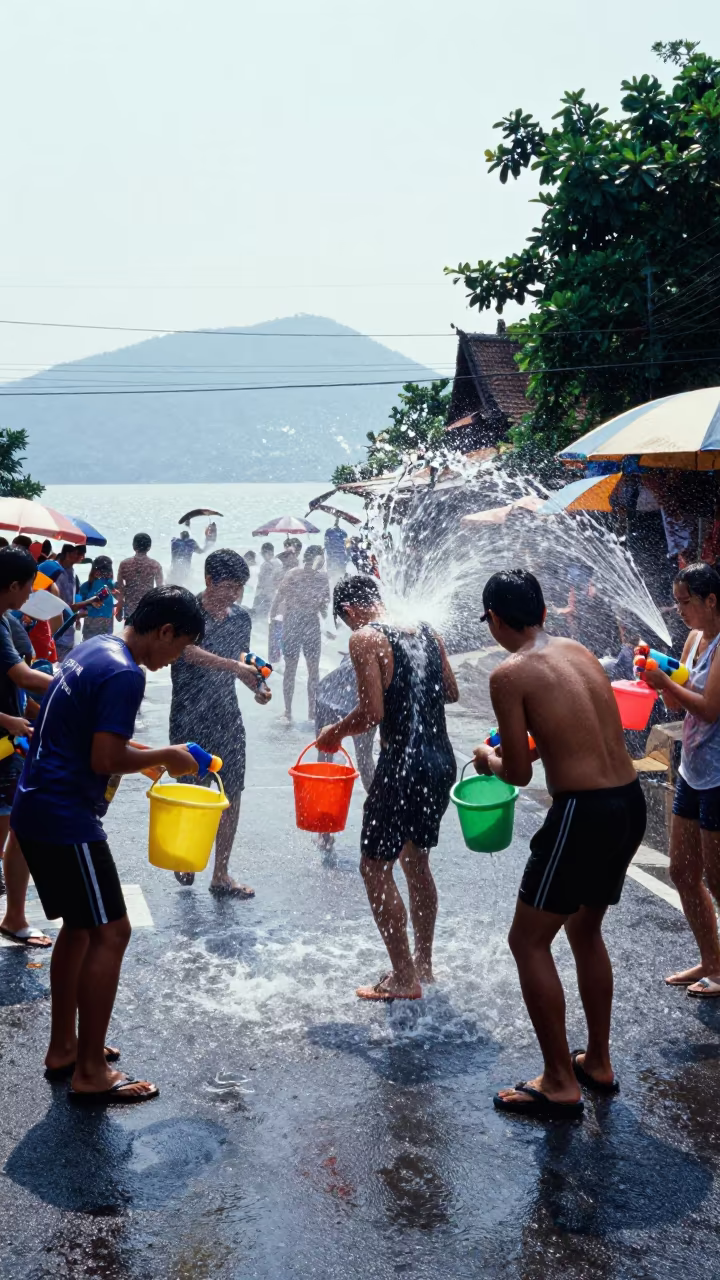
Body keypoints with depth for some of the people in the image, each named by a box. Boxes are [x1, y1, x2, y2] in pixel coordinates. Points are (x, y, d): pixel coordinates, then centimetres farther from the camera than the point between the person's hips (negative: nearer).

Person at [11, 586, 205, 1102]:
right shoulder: (125, 674, -19)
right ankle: (90, 1072, 5)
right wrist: (164, 756, -8)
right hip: (67, 818, -10)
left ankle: (63, 1047, 29)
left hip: (38, 808, 10)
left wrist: (141, 753, 14)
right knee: (110, 932, -3)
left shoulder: (95, 649, 12)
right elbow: (105, 759, -22)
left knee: (81, 926, 19)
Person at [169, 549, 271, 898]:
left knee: (232, 793, 2)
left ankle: (221, 876, 11)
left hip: (227, 716, 5)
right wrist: (234, 666, -37)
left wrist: (257, 686, -1)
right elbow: (190, 652, -26)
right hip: (189, 716, -4)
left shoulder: (240, 617, 7)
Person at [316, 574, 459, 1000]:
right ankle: (423, 963, 32)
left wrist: (335, 732, -1)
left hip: (404, 766, -8)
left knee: (376, 868, 5)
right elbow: (451, 693, 17)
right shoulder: (426, 630, 11)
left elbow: (372, 712, -18)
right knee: (417, 860, 22)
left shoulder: (365, 638, -11)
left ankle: (404, 979, 9)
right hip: (443, 761, 8)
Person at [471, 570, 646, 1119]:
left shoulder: (510, 674, -10)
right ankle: (598, 1063, 36)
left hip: (584, 811, -8)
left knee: (529, 940, 7)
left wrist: (490, 760, 13)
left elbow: (519, 774, -8)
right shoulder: (579, 650, 11)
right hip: (631, 803, 8)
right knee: (585, 929, 24)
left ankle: (560, 1083, 13)